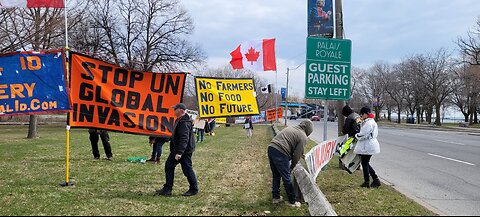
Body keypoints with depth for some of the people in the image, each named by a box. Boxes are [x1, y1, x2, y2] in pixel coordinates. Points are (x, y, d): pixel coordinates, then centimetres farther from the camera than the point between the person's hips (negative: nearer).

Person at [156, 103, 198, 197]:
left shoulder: (184, 122, -22)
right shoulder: (179, 120, 13)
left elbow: (184, 139, -29)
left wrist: (179, 152, -33)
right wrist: (176, 151, 26)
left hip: (185, 150, -11)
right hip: (177, 149, 11)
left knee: (187, 169, -1)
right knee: (169, 165, 10)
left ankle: (194, 189, 14)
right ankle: (167, 189, 14)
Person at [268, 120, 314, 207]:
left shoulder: (291, 128, 21)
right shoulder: (303, 137, -1)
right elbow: (297, 155, -3)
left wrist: (300, 154, 36)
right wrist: (292, 166, 14)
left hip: (271, 148, 8)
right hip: (280, 153, -8)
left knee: (276, 176, 23)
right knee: (287, 179, 7)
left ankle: (276, 197, 35)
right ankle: (292, 201, 20)